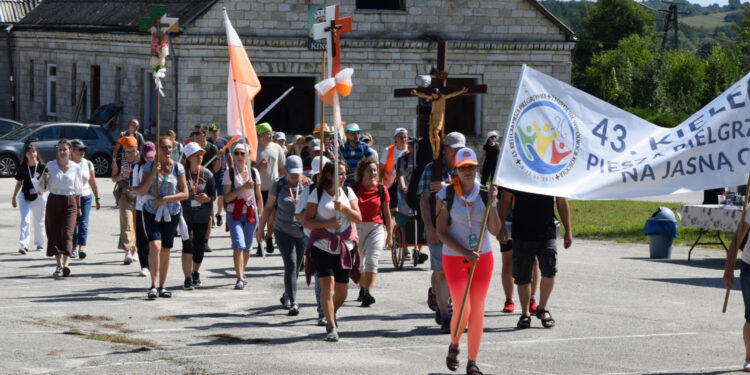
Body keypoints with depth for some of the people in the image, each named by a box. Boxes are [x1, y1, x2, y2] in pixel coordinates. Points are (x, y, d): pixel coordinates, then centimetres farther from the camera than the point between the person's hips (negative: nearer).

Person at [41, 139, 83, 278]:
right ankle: (59, 264, 19)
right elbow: (44, 187, 5)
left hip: (70, 203, -2)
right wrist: (44, 179, -16)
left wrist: (78, 207, 13)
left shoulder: (75, 167, 3)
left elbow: (77, 190, 11)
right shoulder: (50, 165, 3)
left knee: (67, 234, -15)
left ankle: (65, 265, -29)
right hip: (53, 201, 2)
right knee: (54, 234, 5)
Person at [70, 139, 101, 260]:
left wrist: (97, 198, 14)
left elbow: (93, 182, 12)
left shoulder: (88, 164, 4)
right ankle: (74, 248, 15)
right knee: (72, 224, 3)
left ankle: (82, 248, -23)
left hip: (85, 197, 1)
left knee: (83, 224, -12)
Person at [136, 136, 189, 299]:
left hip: (171, 213, 1)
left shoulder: (178, 168, 1)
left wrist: (166, 198, -14)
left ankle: (162, 286, 17)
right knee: (155, 246, -19)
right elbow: (141, 191, -6)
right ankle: (153, 285, -17)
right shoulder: (149, 167, 0)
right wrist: (153, 173, -16)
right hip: (152, 212, -1)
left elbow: (185, 193, -2)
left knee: (165, 250, 6)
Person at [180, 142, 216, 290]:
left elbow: (213, 196, 8)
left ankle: (195, 273, 35)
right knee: (188, 245, -15)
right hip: (186, 215, -3)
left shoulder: (207, 174, 3)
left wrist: (207, 199, -12)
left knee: (200, 247, 9)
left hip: (203, 216, 3)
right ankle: (188, 279, -13)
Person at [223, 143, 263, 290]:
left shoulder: (254, 172, 7)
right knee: (239, 245, -16)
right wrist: (243, 188, -16)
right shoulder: (229, 173, 0)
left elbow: (258, 195, 13)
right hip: (234, 214, -2)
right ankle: (240, 278, -17)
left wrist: (261, 213, 9)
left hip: (250, 213, 2)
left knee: (247, 247, 8)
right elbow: (227, 198, -6)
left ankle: (242, 272, 29)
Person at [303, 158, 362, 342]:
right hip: (322, 245, -3)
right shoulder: (317, 194, 0)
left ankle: (332, 314, 36)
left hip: (345, 246, 3)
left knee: (341, 289, 6)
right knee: (327, 283, -17)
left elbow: (358, 218, 0)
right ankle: (331, 327, -16)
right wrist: (327, 224, -16)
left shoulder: (348, 193, 8)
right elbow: (306, 222, -2)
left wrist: (344, 208, -18)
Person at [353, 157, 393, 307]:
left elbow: (387, 214, 8)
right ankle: (362, 289, 38)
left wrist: (390, 235, 9)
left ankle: (368, 294, -25)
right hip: (358, 227, 2)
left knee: (371, 260, -16)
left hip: (376, 228, -2)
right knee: (359, 261, 15)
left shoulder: (381, 190, 1)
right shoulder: (354, 189, -2)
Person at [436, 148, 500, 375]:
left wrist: (491, 203, -17)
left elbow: (495, 231, -5)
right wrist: (465, 252, -18)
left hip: (483, 257, 2)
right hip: (454, 258, -2)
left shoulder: (485, 193, 1)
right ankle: (454, 345, 22)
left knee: (478, 311, 3)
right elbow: (441, 232, -8)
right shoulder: (446, 195, -5)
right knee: (463, 309, -9)